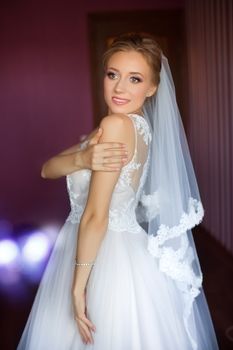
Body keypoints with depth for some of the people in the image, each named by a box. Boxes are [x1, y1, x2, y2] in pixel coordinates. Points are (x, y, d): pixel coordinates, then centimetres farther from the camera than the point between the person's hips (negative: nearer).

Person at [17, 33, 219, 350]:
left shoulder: (116, 125, -20)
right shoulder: (140, 126, 5)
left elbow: (96, 216, -20)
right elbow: (47, 170, 0)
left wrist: (78, 286, -14)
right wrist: (81, 159, -20)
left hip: (108, 259, -9)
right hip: (121, 252, 9)